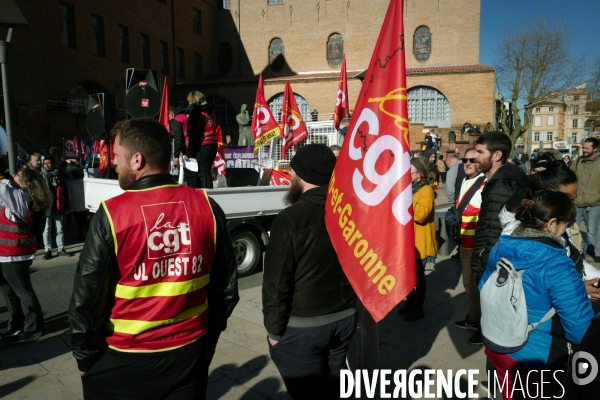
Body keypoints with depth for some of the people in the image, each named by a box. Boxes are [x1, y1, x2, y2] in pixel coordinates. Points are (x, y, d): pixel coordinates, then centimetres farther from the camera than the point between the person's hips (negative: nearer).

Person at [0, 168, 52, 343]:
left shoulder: (21, 197, -19)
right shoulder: (17, 197, 10)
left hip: (14, 254, -10)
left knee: (23, 291, 1)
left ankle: (33, 328, 13)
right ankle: (16, 324, 33)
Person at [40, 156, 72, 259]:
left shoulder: (59, 174, 5)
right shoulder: (41, 176, 2)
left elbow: (64, 190, 7)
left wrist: (66, 205, 4)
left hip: (58, 205, 1)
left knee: (59, 228, 9)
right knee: (47, 229, 5)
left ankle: (61, 249, 16)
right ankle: (47, 250, 11)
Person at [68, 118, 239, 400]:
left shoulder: (112, 214, -17)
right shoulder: (207, 207, -8)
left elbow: (87, 299, -11)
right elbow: (226, 288, 0)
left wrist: (85, 357, 6)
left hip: (123, 361, -2)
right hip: (190, 353, 2)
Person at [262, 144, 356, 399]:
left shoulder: (290, 219, -20)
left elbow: (276, 282, -17)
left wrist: (274, 330, -5)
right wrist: (348, 306, 17)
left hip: (301, 326, -6)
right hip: (345, 317, 7)